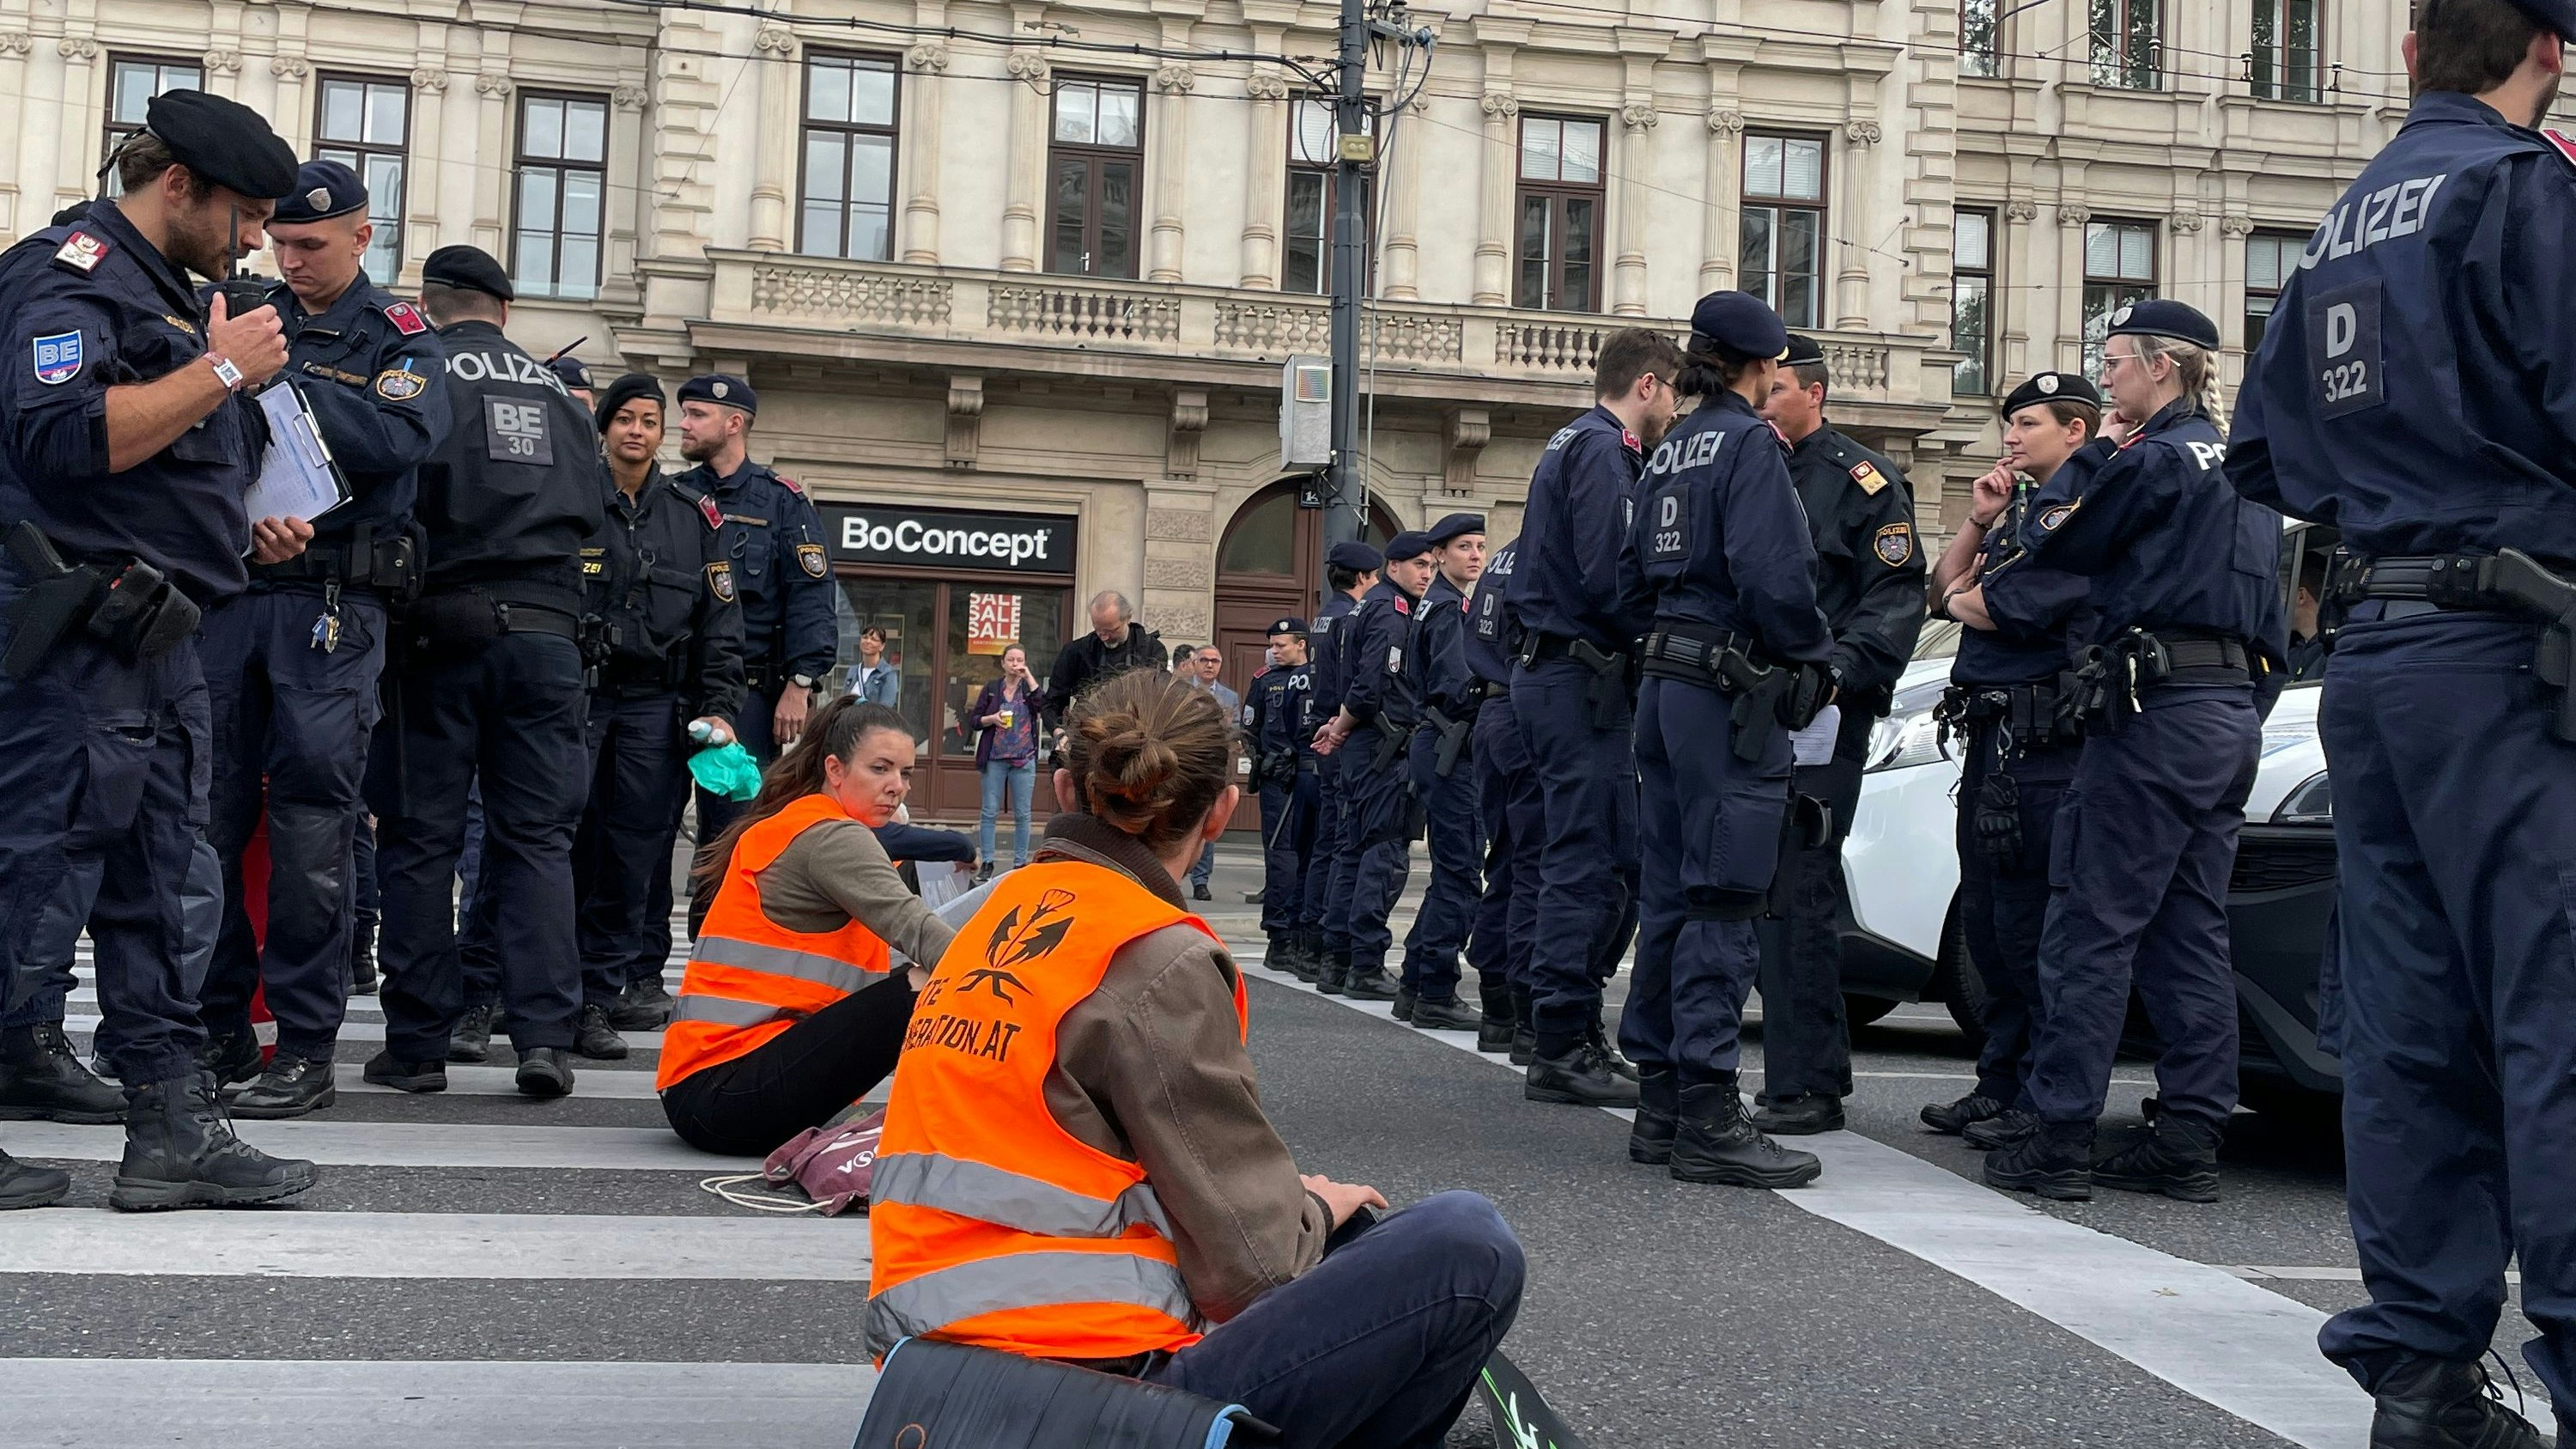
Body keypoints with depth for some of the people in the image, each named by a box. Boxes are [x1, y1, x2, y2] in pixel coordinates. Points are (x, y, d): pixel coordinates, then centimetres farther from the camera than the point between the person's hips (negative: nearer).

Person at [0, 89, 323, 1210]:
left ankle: (173, 1127, 13)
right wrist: (223, 370, -17)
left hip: (160, 643, 10)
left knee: (154, 887, 9)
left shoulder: (170, 293, 23)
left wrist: (243, 532, 14)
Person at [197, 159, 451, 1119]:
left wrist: (276, 379, -16)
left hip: (331, 599, -3)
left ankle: (305, 1048, 1)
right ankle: (218, 1030, 13)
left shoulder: (399, 337, 8)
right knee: (206, 813, 3)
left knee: (311, 822, -4)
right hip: (225, 588, 3)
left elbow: (398, 437, -12)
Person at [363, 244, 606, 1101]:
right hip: (545, 628, 3)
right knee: (537, 837, 4)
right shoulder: (556, 391, 15)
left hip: (443, 624, -3)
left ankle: (417, 1044, 5)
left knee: (421, 836, 4)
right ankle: (545, 1035, -5)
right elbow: (590, 508, 15)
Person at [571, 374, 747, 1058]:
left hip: (657, 703, 2)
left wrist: (719, 708, 3)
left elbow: (721, 624, 12)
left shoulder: (695, 516, 12)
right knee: (567, 843, -8)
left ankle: (598, 994, 6)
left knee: (635, 854, -1)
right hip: (575, 693, -2)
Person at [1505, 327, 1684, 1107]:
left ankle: (1574, 1036, 17)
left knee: (1610, 861, 13)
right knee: (1588, 864, -8)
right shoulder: (1602, 448, -10)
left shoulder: (1576, 443, 23)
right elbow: (1607, 574, -21)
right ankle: (1562, 1050, -5)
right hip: (1582, 677, -11)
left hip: (1554, 673, 11)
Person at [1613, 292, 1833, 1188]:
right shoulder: (1749, 444, -9)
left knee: (1673, 894, 11)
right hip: (1732, 691, -9)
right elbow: (1772, 576, -20)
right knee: (1723, 901, -8)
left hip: (1666, 681, 9)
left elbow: (1635, 574, 18)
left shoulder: (1671, 450, 17)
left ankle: (1661, 1102, 17)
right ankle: (1707, 1119, -7)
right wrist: (1817, 660, -6)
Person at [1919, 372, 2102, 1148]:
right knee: (1986, 918, 14)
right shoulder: (2021, 508, 22)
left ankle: (2047, 1100, 1)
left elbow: (2011, 608, -18)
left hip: (2042, 737, -10)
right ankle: (2000, 1082, 23)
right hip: (1990, 734, 10)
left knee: (2029, 924, -6)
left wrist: (1963, 598, 4)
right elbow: (1943, 589, 19)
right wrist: (1979, 520, 5)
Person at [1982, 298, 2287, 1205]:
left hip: (2158, 711, -9)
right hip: (2234, 712, 9)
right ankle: (2190, 1139, 11)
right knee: (2191, 930, 10)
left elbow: (2053, 551, 0)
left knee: (2093, 924, -6)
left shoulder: (2154, 460, -9)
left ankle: (2060, 1138, -5)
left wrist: (2073, 470, 13)